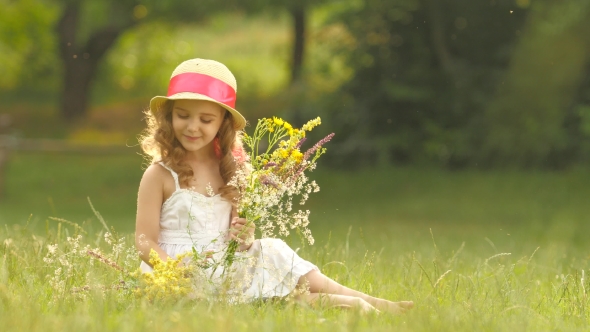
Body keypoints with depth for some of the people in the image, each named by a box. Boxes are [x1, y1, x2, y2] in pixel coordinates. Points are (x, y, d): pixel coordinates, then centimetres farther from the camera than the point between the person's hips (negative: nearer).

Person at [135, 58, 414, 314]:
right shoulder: (160, 175, -6)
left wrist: (244, 238, -9)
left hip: (223, 266, 5)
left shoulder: (228, 172, 10)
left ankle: (363, 301, -16)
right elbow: (145, 242, -8)